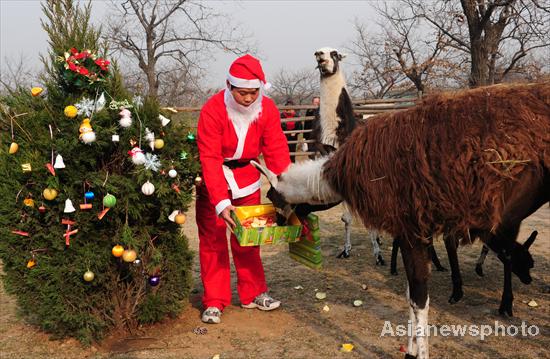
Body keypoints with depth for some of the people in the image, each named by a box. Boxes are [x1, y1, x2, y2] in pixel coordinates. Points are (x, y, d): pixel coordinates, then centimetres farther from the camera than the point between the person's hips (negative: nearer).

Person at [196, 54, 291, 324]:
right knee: (212, 239, 2)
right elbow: (210, 158, -30)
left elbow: (277, 150, -17)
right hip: (213, 179, -3)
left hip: (247, 176, 3)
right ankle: (214, 301, 11)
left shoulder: (267, 109, -15)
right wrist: (221, 202, -39)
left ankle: (253, 294, 23)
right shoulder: (212, 110, -26)